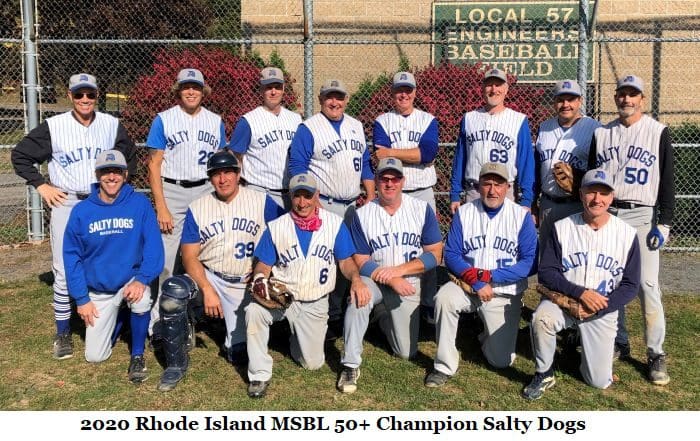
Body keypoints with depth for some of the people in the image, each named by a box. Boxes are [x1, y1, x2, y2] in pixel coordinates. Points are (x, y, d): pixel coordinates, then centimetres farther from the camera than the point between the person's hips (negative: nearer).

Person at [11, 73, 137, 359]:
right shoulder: (53, 126, -4)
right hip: (66, 205, -2)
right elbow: (20, 155, 5)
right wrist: (40, 186, -1)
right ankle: (63, 333, 11)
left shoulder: (112, 125, 3)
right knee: (63, 271, -1)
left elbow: (130, 158, 19)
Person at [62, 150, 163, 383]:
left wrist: (142, 279, -27)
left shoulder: (140, 204, -11)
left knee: (141, 300, -37)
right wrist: (81, 299, -7)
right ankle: (114, 318, 34)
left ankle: (137, 356, -9)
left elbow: (153, 246, -13)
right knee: (94, 356, 2)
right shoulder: (81, 211, -7)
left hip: (131, 279, -2)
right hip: (98, 289, 2)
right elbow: (72, 256, -2)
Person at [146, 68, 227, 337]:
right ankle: (159, 319, -1)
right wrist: (161, 207, -9)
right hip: (172, 191, -3)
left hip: (206, 191, 3)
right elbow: (154, 165, -1)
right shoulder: (164, 120, 2)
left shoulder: (215, 121, 12)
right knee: (166, 256, -8)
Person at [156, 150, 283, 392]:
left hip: (246, 286, 0)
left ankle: (235, 329, 31)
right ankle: (175, 365, -12)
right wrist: (207, 290, -21)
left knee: (239, 354, -7)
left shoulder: (261, 202, -2)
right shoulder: (197, 208, 1)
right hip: (208, 278, 0)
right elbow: (189, 256, -5)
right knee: (173, 290, -33)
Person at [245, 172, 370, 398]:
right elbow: (264, 264, 2)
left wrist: (356, 278, -21)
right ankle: (260, 375, -16)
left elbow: (345, 261, 0)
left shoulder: (335, 224, -1)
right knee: (253, 311, -33)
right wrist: (260, 278, -22)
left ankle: (297, 338, 38)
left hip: (315, 303, 1)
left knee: (313, 363, 2)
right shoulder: (276, 227, -1)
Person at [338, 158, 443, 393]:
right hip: (374, 279, -1)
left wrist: (398, 270, -18)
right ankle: (350, 365, -25)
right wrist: (391, 281, -22)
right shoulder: (363, 215, -5)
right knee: (359, 294, -37)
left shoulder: (422, 209, -5)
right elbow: (361, 261, -6)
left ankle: (384, 317, 32)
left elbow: (434, 255, -7)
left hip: (409, 283, 1)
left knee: (407, 352, 0)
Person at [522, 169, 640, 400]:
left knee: (600, 381, -2)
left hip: (603, 310, 1)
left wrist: (598, 308, -16)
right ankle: (544, 374, -10)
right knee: (541, 318, -35)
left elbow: (630, 285, -2)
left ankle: (584, 345, 31)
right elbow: (546, 273, -7)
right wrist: (580, 292, -22)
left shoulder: (627, 234, -3)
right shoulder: (561, 228, -5)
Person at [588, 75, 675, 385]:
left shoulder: (658, 132, 2)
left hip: (641, 216, -4)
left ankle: (656, 354, 1)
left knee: (647, 285, -8)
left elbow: (667, 181, 0)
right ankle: (618, 343, 21)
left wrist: (664, 223, -7)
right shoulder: (601, 133, 11)